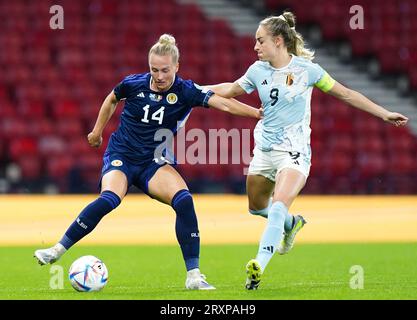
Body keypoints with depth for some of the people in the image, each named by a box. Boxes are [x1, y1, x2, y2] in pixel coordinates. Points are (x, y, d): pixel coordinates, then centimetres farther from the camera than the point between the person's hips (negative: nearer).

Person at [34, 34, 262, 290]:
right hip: (121, 155, -1)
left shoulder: (186, 92, -10)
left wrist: (256, 112, -37)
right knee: (109, 199, -31)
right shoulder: (133, 84, -8)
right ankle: (57, 250, -18)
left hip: (154, 162, 1)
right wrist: (97, 131, 22)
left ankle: (194, 276, -18)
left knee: (184, 201, -24)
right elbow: (112, 99, 15)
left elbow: (223, 103, -24)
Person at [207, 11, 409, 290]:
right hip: (264, 149, 6)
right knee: (256, 206, 17)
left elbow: (345, 94, 0)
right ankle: (291, 224, 48)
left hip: (294, 152, -6)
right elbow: (230, 90, 21)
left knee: (278, 207, -24)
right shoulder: (258, 70, 3)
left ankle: (259, 267, -32)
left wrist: (384, 114, 1)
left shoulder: (306, 69, -9)